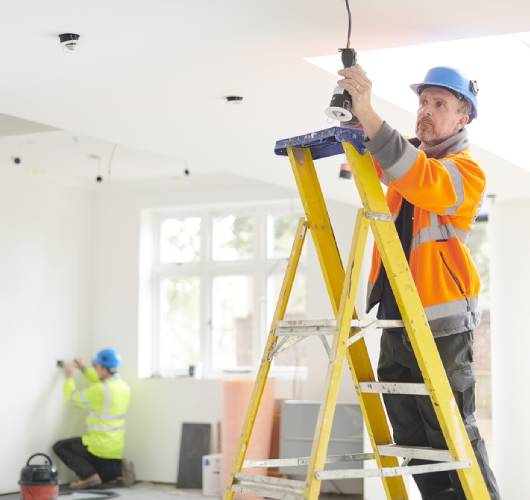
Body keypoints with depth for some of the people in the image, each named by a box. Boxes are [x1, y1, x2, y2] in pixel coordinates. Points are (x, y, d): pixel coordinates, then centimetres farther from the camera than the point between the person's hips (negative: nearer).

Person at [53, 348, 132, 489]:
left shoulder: (100, 391, -22)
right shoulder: (124, 386, 2)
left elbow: (73, 397, -8)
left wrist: (69, 377, 8)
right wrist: (85, 370, 23)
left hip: (99, 446, -8)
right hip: (116, 449, 8)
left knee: (59, 447, 6)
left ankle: (88, 474, -9)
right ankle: (119, 469, 0)